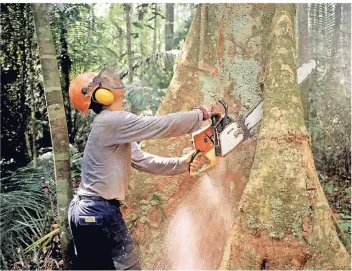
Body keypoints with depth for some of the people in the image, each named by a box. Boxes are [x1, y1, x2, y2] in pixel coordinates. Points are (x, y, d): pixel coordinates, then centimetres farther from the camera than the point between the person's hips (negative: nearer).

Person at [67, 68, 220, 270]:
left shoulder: (115, 129, 14)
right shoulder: (112, 121, -18)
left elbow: (142, 160, 14)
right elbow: (163, 125, -19)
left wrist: (181, 164, 10)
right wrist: (200, 115, -6)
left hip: (86, 210, 10)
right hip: (100, 211, -10)